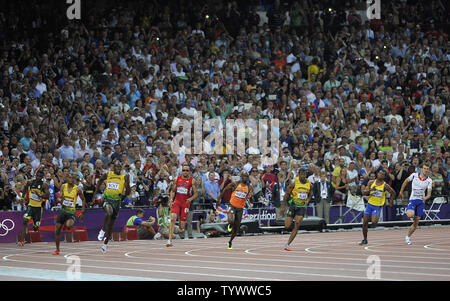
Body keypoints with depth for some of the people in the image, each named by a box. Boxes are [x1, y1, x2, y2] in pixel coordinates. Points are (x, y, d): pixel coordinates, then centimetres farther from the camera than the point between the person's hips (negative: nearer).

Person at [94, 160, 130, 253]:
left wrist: (127, 183, -17)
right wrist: (97, 190, 17)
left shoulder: (124, 177, 1)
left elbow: (128, 192, 1)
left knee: (111, 225, 9)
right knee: (109, 212, -37)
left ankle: (105, 244, 24)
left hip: (117, 201, 1)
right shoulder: (108, 175, 3)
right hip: (106, 198, -1)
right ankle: (102, 231, -21)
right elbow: (100, 180, 24)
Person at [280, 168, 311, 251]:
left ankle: (288, 244, -6)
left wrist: (307, 201, -5)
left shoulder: (309, 184, 1)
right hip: (293, 205, -2)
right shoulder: (294, 183, -9)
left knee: (296, 227, -12)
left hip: (302, 207, 2)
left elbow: (309, 195, 17)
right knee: (287, 226, -6)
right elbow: (286, 195, -3)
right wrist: (283, 206, -6)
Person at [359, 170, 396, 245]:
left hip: (378, 206, -3)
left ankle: (376, 219, 13)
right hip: (370, 204, 3)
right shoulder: (371, 182, 0)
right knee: (364, 222, 3)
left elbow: (393, 193, 6)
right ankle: (365, 239, 19)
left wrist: (390, 202, 4)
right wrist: (370, 190, -20)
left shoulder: (385, 186, -8)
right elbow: (364, 192, -3)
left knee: (374, 222, -25)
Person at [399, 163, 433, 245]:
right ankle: (412, 218, 7)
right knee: (410, 215, -30)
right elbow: (406, 181, 13)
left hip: (421, 201, 2)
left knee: (416, 223, 1)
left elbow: (429, 194, -2)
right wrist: (401, 191, 17)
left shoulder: (429, 181, -1)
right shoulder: (414, 175, -4)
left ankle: (408, 237, 18)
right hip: (413, 199, -2)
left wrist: (425, 198, -24)